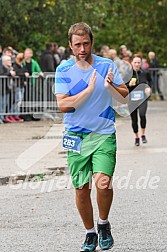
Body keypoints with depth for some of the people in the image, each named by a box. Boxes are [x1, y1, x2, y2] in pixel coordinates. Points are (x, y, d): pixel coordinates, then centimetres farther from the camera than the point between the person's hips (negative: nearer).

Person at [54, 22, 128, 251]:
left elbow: (124, 95, 4)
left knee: (103, 183, -18)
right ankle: (90, 233, 22)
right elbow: (63, 105, -10)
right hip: (76, 136, 1)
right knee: (81, 188, 3)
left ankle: (104, 223, 9)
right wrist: (89, 89, -18)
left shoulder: (107, 65, 1)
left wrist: (110, 86, -17)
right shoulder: (64, 70, -1)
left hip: (104, 134, -1)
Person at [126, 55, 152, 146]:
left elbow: (150, 82, 21)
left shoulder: (145, 73, 3)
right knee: (134, 119, 5)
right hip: (132, 99, 1)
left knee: (142, 114, -24)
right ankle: (137, 137, 27)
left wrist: (148, 88, 2)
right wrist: (129, 85, -16)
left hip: (142, 98, -1)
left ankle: (143, 134, -4)